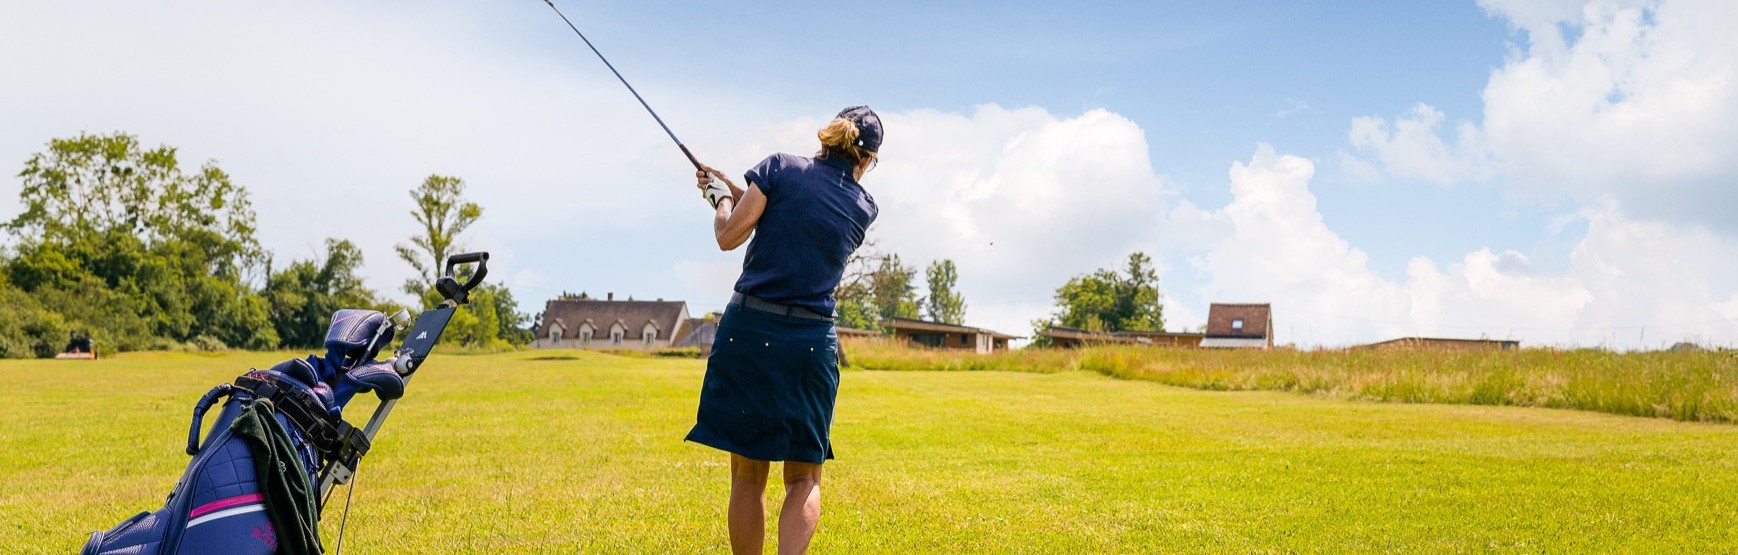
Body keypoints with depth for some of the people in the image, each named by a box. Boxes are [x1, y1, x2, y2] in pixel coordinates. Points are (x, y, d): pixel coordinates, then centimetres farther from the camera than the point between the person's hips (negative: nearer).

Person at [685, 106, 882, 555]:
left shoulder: (781, 167, -1)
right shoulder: (865, 209, 8)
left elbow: (729, 237, -2)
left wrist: (722, 197, 18)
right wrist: (733, 186, 26)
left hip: (748, 329, -1)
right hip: (811, 343, 1)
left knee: (747, 476, 11)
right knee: (804, 478, 11)